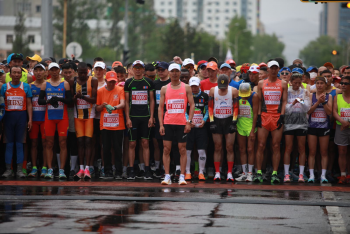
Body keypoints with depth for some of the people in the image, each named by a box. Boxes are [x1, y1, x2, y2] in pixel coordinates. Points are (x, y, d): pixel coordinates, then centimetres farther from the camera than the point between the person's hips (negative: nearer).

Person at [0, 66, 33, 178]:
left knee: (19, 144, 0)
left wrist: (30, 119, -2)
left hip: (21, 116, 0)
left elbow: (29, 104, 6)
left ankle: (19, 169, 3)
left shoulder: (26, 87, 6)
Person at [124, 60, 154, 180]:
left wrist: (151, 117, 0)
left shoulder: (149, 82, 8)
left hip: (145, 117, 0)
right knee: (132, 144, -1)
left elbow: (151, 100, 9)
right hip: (133, 116, 0)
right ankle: (131, 171, 2)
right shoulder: (128, 83, 6)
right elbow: (126, 101, 5)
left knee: (145, 143, -1)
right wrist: (127, 118, -3)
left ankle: (147, 170, 2)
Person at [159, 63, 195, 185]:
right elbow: (160, 107, 7)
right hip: (168, 123, 1)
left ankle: (182, 176, 3)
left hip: (182, 123, -1)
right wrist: (161, 124, -2)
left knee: (182, 149, 0)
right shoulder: (164, 89, 8)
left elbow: (192, 105, 3)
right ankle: (167, 176, 0)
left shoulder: (186, 88, 5)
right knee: (166, 149, -2)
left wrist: (189, 121, -7)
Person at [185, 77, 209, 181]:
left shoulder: (204, 96, 5)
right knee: (187, 150, 0)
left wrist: (204, 120, -5)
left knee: (202, 150, -3)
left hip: (201, 127, 0)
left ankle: (201, 172, 5)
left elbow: (208, 110, 11)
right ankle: (187, 172, 9)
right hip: (189, 126, 0)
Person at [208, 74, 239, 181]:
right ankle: (217, 173, 4)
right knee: (217, 148, 2)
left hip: (229, 120, -1)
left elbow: (236, 107, 1)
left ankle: (229, 173, -1)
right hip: (216, 120, 1)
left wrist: (234, 121, -7)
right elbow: (210, 107, 5)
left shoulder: (233, 91, -1)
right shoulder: (213, 91, 2)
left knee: (230, 148, -3)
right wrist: (211, 121, -2)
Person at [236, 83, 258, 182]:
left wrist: (253, 130, -13)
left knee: (250, 149, -6)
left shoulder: (254, 96, -10)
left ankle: (250, 173, -2)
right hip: (240, 125, 4)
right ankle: (244, 173, 10)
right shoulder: (237, 96, 1)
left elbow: (255, 114, -11)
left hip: (250, 125, -4)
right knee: (242, 150, 5)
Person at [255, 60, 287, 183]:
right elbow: (259, 101, 9)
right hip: (264, 116, 0)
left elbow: (284, 101, 6)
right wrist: (258, 116, 0)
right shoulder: (261, 83, 11)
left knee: (276, 146, -1)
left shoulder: (283, 84, 9)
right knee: (261, 145, -4)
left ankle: (274, 173, 1)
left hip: (277, 117, 0)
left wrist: (282, 116, -6)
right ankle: (259, 173, -1)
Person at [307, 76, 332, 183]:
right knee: (312, 152, -1)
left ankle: (323, 175, 5)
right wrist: (318, 102, -14)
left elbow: (330, 112, -5)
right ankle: (311, 175, 2)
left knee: (324, 152, 2)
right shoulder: (311, 96, 4)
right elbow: (308, 111, -6)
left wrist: (324, 102, -15)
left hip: (324, 126, 0)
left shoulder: (329, 96, 5)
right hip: (312, 126, 0)